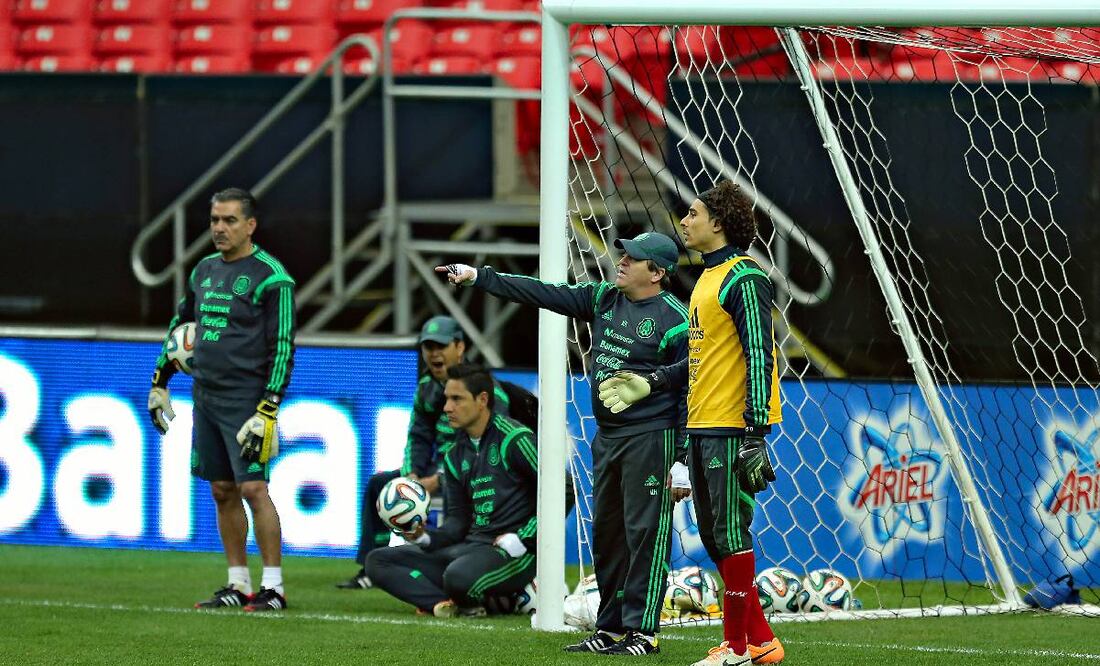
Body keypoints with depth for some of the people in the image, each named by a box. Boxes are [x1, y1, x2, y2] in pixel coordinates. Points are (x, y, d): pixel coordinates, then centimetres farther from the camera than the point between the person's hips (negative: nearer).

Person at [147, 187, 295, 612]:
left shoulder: (270, 276, -10)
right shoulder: (205, 270, 13)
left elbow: (283, 348, -14)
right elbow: (180, 326, 26)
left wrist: (268, 412, -20)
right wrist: (159, 384, 23)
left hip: (245, 399, -7)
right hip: (206, 398, 7)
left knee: (253, 489, -12)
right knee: (222, 492, 9)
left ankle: (273, 588, -8)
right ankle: (238, 585, 14)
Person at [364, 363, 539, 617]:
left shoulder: (514, 439, -8)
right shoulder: (455, 456, 16)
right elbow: (458, 522, 15)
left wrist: (522, 539, -16)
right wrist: (424, 537, -6)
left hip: (512, 550, -8)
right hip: (472, 546, 8)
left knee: (460, 576, -40)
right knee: (378, 561, -1)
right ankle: (448, 604, -20)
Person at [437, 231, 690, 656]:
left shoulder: (675, 321, -12)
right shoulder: (603, 299, 10)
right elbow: (544, 294, 12)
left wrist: (684, 460, -16)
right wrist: (478, 278, 8)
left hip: (651, 440, -8)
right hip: (606, 438, 9)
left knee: (645, 534, -7)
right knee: (606, 535, 12)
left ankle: (642, 631, -4)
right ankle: (610, 628, 19)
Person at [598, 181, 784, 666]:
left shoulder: (743, 279, -11)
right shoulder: (708, 279, 18)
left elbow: (758, 356, -17)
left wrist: (754, 431, -22)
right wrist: (651, 383, 21)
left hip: (732, 428, -10)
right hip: (702, 426, 10)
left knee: (730, 532, -6)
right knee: (714, 536, 11)